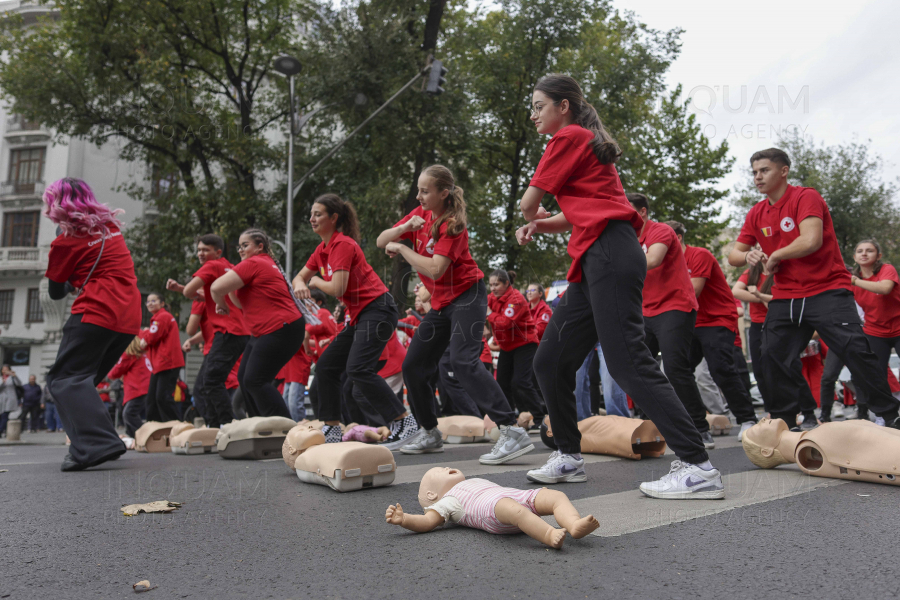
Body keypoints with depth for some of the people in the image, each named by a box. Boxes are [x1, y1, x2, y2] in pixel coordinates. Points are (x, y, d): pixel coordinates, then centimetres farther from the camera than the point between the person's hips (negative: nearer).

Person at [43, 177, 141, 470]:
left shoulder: (65, 241, -2)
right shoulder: (111, 226, 16)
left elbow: (56, 292, 9)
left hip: (96, 314, -7)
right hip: (129, 318, 7)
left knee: (65, 378, -7)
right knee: (82, 379, 17)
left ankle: (95, 444, -25)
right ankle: (92, 444, 12)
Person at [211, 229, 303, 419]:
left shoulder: (253, 263, -11)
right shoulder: (268, 264, 20)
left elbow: (216, 287, -18)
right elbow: (244, 303, 21)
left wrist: (221, 304, 2)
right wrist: (231, 289, 5)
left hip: (281, 331, -11)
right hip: (264, 333, 11)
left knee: (254, 381, -13)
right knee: (244, 378, 11)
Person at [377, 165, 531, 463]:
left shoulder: (452, 224, -16)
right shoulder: (420, 213, 6)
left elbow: (434, 270, -27)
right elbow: (381, 241, 3)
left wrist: (402, 248, -15)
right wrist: (404, 227, -16)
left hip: (466, 295, -8)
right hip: (441, 302, 9)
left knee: (463, 360, -26)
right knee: (413, 366, 7)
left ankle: (513, 431, -28)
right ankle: (430, 434, 22)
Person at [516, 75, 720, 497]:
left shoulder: (568, 138, -1)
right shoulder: (586, 142, 28)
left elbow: (528, 202, 0)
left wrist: (533, 218, 23)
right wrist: (540, 225, 13)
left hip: (609, 253, -10)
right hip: (596, 260, 10)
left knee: (628, 362, -15)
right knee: (550, 361, 10)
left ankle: (698, 468, -13)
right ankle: (569, 458, 19)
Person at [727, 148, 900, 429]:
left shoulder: (806, 197, -9)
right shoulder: (756, 214, 10)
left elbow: (811, 241, -25)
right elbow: (734, 254, 12)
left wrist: (774, 256, -11)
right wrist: (747, 256, -12)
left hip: (827, 291, -6)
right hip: (784, 297, 6)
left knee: (856, 350, -15)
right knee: (773, 357, 1)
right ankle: (783, 420, 16)